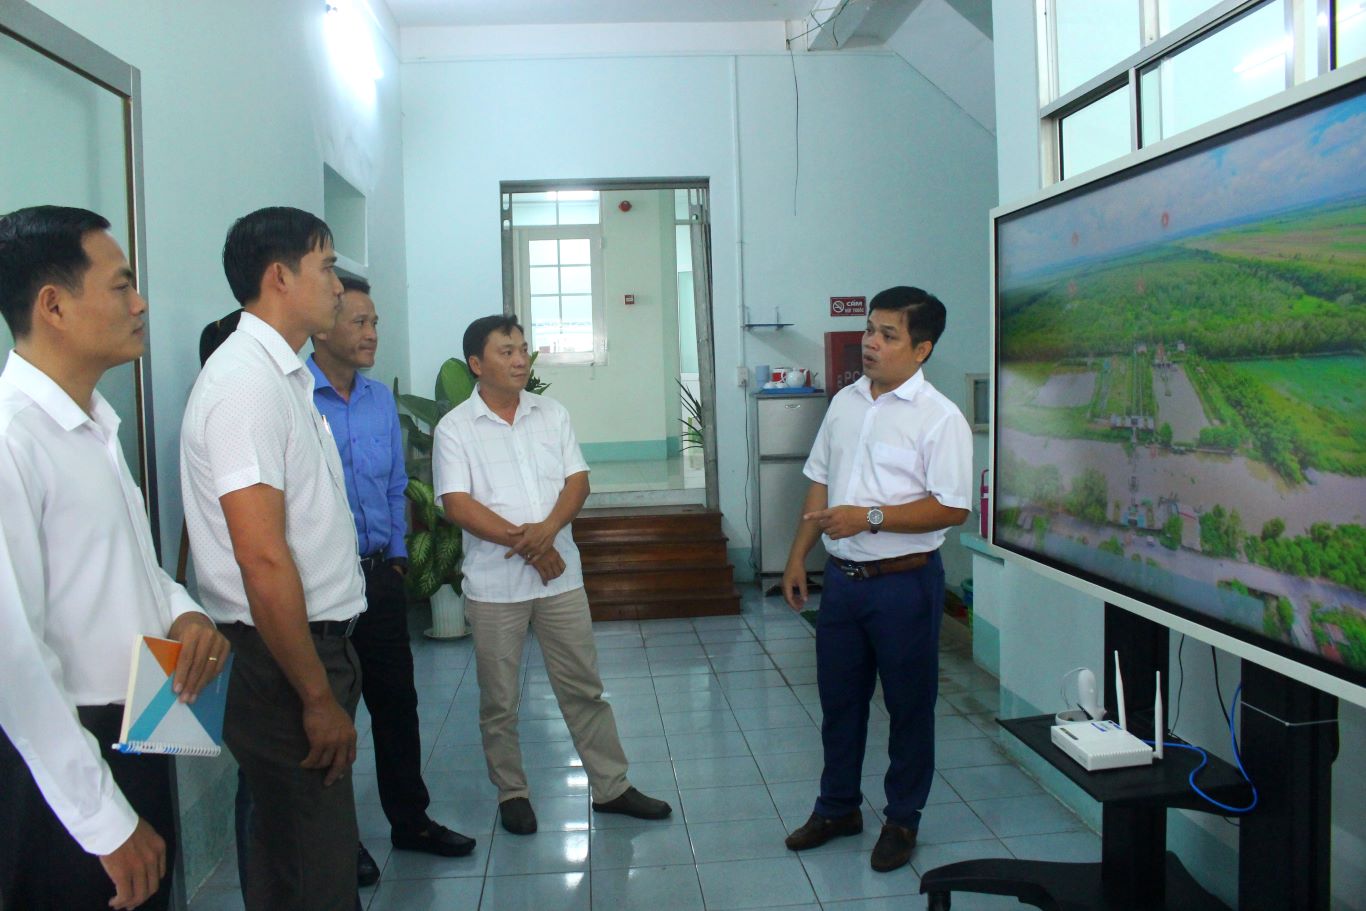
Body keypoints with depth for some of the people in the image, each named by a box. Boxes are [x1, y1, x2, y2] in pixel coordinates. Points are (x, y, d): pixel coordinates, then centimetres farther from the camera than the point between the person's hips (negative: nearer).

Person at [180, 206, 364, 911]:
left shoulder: (282, 374, 13)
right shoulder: (248, 382, -19)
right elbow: (263, 560, -24)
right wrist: (318, 696, -19)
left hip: (311, 639, 10)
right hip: (277, 662, -10)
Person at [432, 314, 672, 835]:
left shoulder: (552, 414, 7)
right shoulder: (455, 427, -4)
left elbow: (577, 481, 1)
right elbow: (457, 505, -12)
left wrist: (547, 529, -18)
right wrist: (522, 541, -18)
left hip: (560, 573, 3)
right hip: (494, 582, -3)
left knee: (584, 688, 10)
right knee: (499, 699, 9)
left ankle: (611, 787, 21)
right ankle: (511, 793, 26)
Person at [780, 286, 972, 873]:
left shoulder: (939, 417, -12)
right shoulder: (845, 402, 8)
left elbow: (952, 509, -17)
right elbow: (819, 486, 13)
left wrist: (870, 517, -22)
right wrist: (797, 558, 11)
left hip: (904, 582, -6)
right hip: (842, 577, 6)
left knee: (909, 705, 9)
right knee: (839, 697, 17)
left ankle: (902, 819, 28)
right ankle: (838, 807, 34)